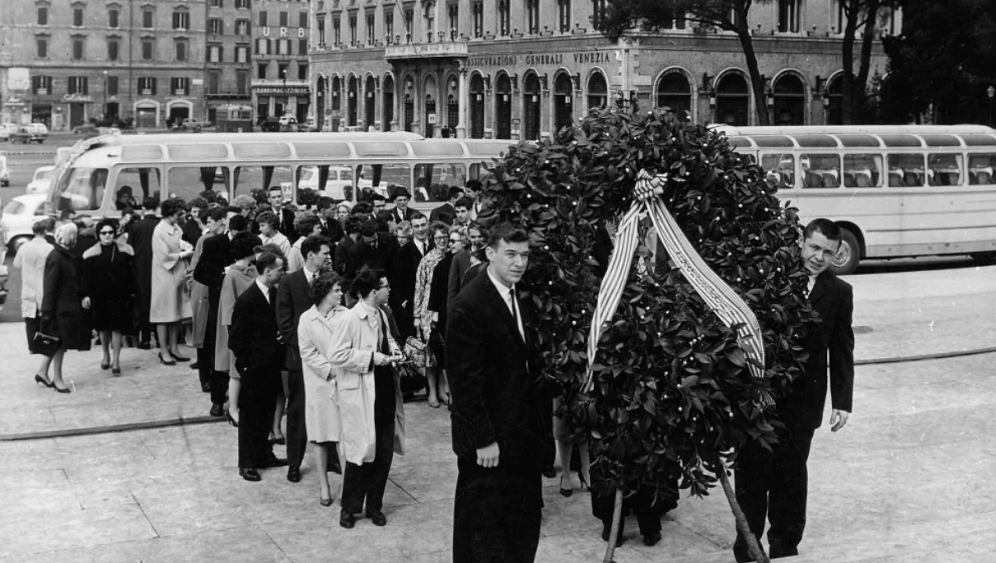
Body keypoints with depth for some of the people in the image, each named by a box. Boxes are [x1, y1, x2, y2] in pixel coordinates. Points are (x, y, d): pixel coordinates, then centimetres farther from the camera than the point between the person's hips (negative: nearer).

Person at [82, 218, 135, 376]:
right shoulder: (91, 253, 0)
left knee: (117, 327, -5)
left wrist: (131, 292, -1)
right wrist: (86, 295, -7)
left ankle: (116, 360, -2)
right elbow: (87, 276, 0)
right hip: (99, 295, 1)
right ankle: (106, 355, 29)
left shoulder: (124, 250, 0)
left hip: (119, 294, -1)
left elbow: (130, 273, 2)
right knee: (103, 327, 11)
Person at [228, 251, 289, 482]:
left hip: (272, 365, 6)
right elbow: (236, 338, -13)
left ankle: (264, 454, 30)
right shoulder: (246, 300, -16)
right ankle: (247, 463, 15)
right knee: (250, 414, 5)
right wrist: (245, 364, -13)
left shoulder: (275, 294, 4)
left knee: (267, 412, 16)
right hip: (254, 367, -6)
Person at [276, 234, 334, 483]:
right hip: (301, 355, -2)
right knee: (297, 409, 5)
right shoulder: (290, 282, -4)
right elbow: (284, 320, -4)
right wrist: (298, 346, -10)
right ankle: (294, 464, 14)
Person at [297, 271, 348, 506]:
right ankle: (323, 485, 17)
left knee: (346, 432, 1)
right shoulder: (307, 319, -3)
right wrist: (331, 371, -12)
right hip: (321, 383, -1)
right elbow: (308, 353, -4)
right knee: (321, 435, 6)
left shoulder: (344, 314, 0)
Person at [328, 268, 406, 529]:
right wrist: (371, 357, -19)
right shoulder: (351, 319, -16)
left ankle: (374, 506, 24)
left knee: (384, 452, 10)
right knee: (360, 452, 0)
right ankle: (349, 508, 17)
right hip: (360, 397, -8)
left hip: (384, 392, 8)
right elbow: (338, 355, -18)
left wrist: (393, 349, 5)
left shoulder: (381, 315, 9)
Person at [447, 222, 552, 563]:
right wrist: (483, 439, -19)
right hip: (489, 436, -8)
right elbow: (465, 379, -19)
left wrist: (543, 417, 6)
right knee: (485, 524, 6)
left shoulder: (524, 298, 9)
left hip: (525, 432, 8)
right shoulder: (469, 305, -17)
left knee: (525, 521, 14)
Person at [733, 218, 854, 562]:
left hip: (802, 401, 1)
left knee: (791, 472, 10)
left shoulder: (839, 293, 4)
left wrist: (842, 401, 2)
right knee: (752, 469, 6)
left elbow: (841, 350, 5)